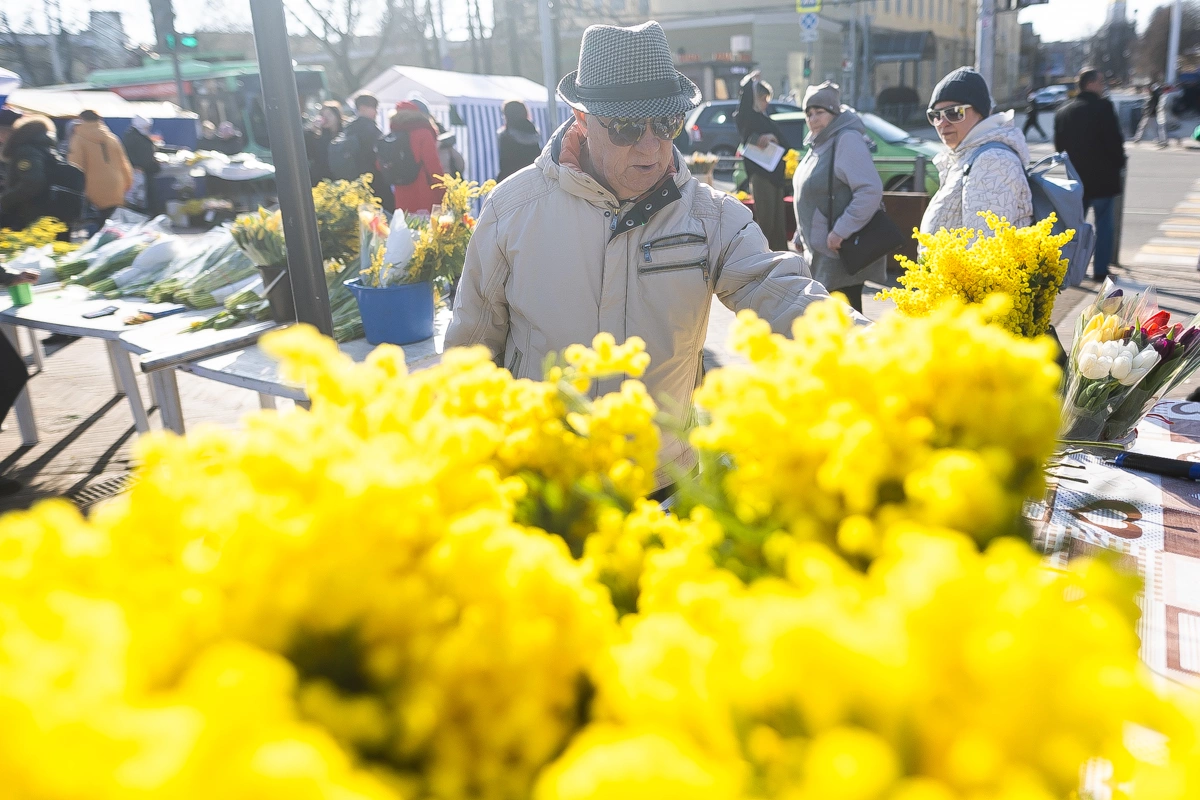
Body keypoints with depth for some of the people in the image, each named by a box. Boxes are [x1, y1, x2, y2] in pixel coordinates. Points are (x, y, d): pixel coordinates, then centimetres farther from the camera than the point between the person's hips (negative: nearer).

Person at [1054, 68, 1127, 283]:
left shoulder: (1063, 112, 6)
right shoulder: (1103, 107, -11)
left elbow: (1059, 146, 10)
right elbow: (1115, 139, -13)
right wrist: (1118, 164, 2)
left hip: (1076, 177, 5)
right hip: (1102, 176, -5)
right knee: (1103, 224, 5)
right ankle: (1100, 269, 7)